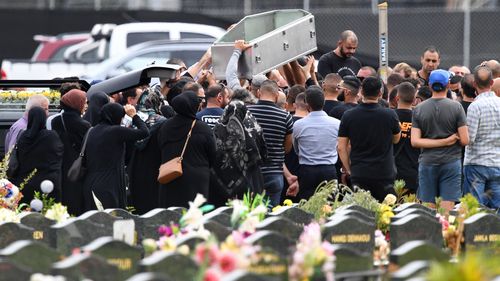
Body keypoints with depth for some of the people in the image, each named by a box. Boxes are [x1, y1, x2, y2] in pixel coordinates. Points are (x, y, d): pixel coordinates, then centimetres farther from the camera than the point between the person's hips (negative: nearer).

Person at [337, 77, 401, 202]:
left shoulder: (348, 116, -3)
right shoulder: (390, 115, -5)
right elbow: (396, 139, 14)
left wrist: (348, 169, 10)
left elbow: (341, 147, 0)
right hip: (384, 174, -1)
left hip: (358, 174, 1)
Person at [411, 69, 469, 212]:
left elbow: (415, 141, -5)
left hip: (427, 163, 2)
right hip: (451, 163, -2)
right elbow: (465, 140, -8)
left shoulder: (419, 109, 2)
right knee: (447, 210, -3)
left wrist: (444, 141, -6)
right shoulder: (456, 107, -5)